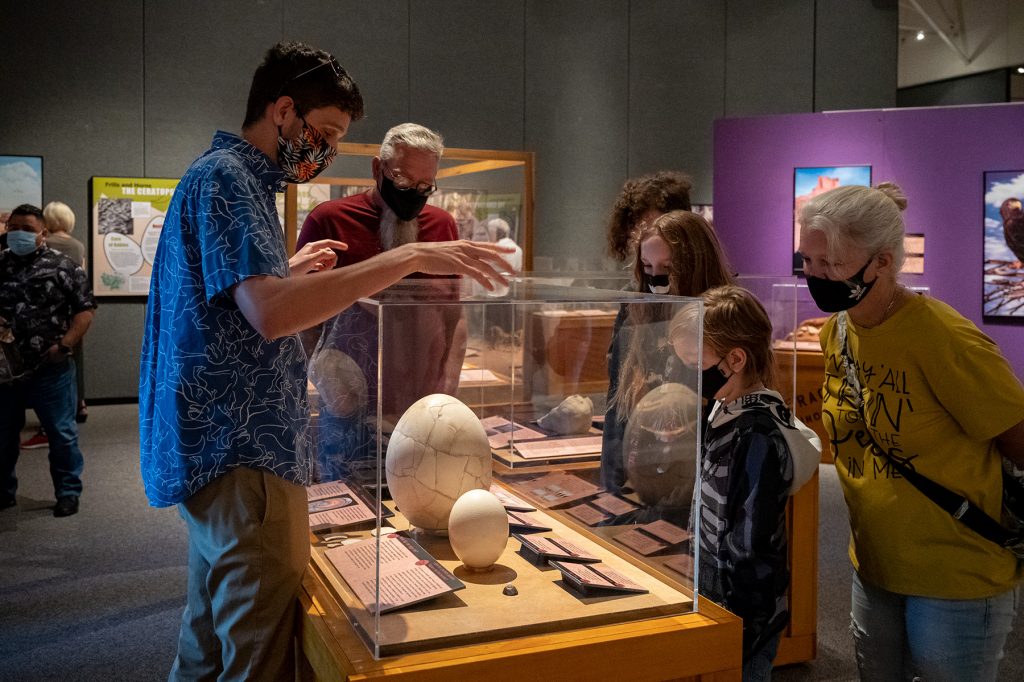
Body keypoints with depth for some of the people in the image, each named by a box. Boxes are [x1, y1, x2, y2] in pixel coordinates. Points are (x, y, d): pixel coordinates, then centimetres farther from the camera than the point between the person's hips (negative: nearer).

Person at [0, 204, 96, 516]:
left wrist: (64, 345, -15)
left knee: (61, 432, 5)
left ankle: (68, 492, 17)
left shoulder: (63, 266, -3)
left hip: (49, 369, -4)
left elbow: (85, 309, -6)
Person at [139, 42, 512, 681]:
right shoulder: (225, 178, -13)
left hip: (215, 446, 11)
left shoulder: (232, 176, 19)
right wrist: (408, 258, -28)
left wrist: (287, 272, 21)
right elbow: (271, 313, -29)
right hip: (244, 454, -11)